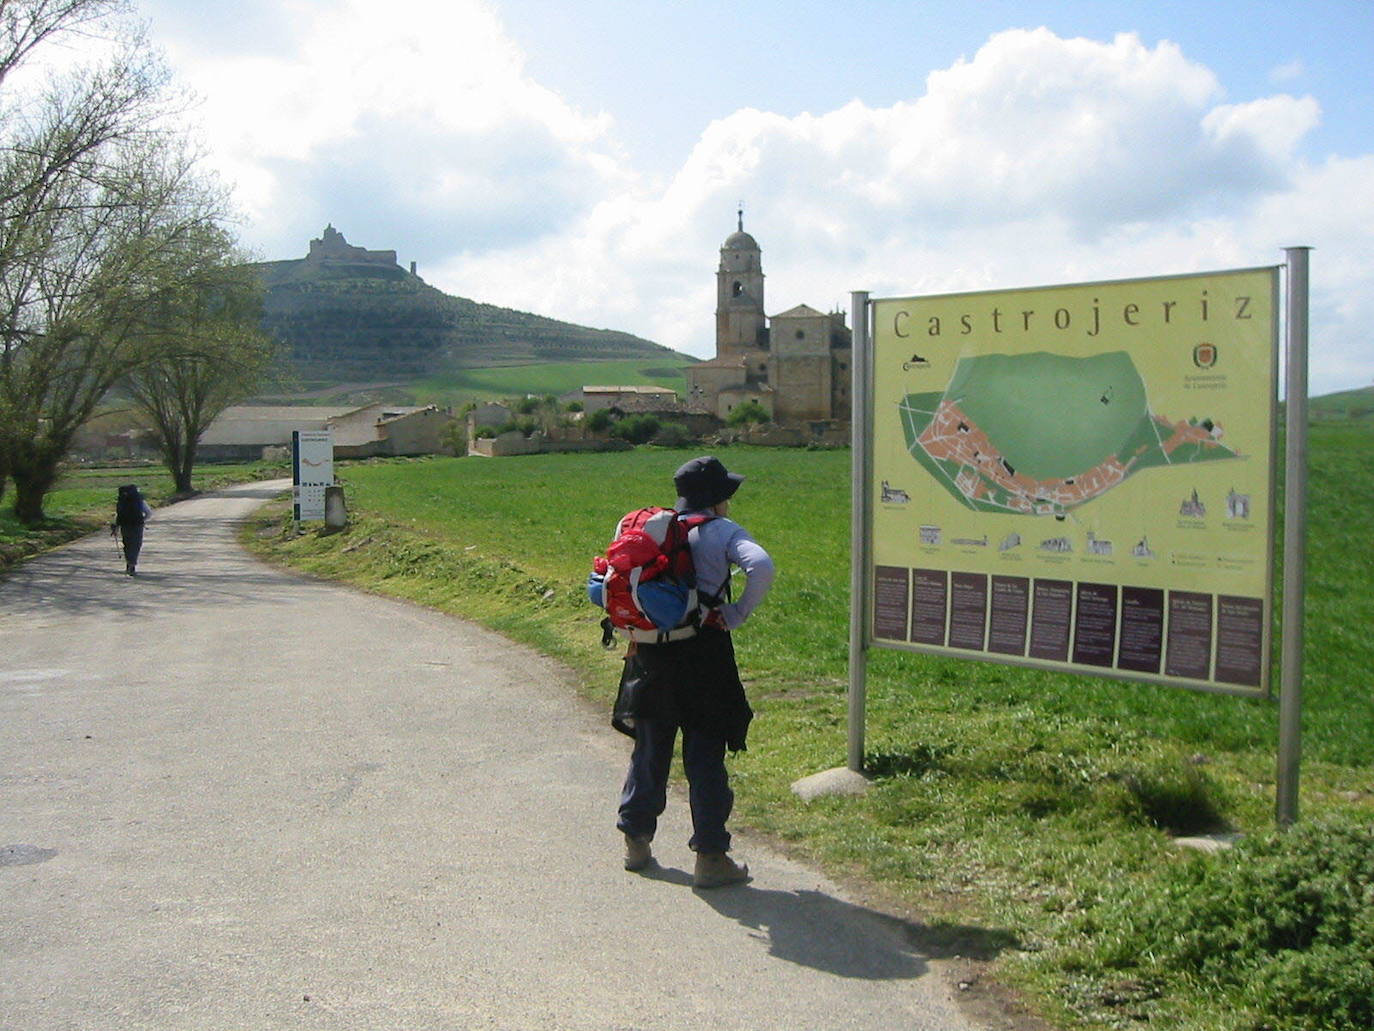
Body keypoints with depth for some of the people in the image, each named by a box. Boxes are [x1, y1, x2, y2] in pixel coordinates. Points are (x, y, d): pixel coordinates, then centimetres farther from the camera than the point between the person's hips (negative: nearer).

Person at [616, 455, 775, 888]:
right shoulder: (723, 531, -9)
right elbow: (761, 568, -25)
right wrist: (736, 614, -14)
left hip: (653, 651, 5)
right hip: (702, 652, -5)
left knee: (650, 746, 17)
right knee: (705, 754, 3)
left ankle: (636, 840, 28)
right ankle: (710, 856, 7)